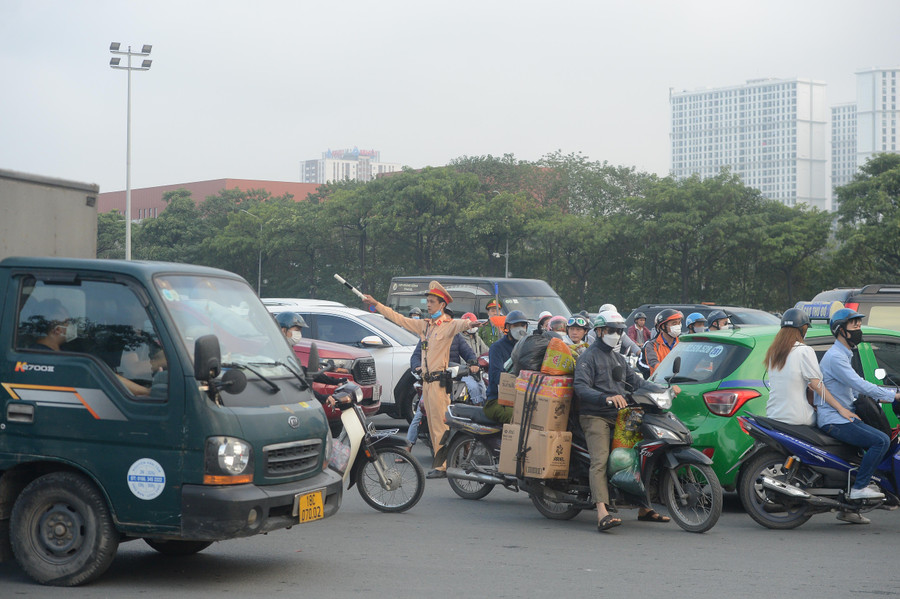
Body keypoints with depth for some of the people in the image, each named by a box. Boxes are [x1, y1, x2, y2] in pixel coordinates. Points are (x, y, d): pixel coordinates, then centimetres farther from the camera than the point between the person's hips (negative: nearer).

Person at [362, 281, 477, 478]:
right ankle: (441, 464, 14)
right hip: (426, 381, 8)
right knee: (432, 427, 9)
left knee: (440, 427, -9)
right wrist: (376, 304, 25)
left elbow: (459, 324, -29)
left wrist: (468, 324, -52)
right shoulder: (423, 325, 16)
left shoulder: (448, 325, -6)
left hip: (439, 381, -8)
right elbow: (398, 318, 23)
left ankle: (443, 467, -9)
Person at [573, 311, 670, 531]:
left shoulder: (618, 358, 25)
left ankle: (644, 508, 22)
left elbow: (636, 380, 20)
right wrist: (607, 398, -32)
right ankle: (602, 514, -35)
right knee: (600, 461, -22)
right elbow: (581, 388, -16)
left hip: (619, 416, 8)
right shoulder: (588, 357, -2)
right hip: (595, 416, -8)